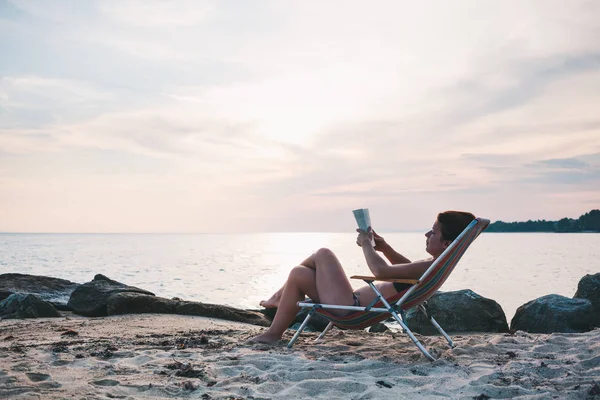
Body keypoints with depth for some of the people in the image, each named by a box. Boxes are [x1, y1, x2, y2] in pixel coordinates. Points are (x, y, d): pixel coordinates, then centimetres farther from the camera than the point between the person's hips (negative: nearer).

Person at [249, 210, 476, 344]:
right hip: (356, 305, 10)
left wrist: (366, 243, -14)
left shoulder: (431, 267, -25)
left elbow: (380, 271, -32)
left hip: (352, 308, -10)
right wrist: (384, 247, 12)